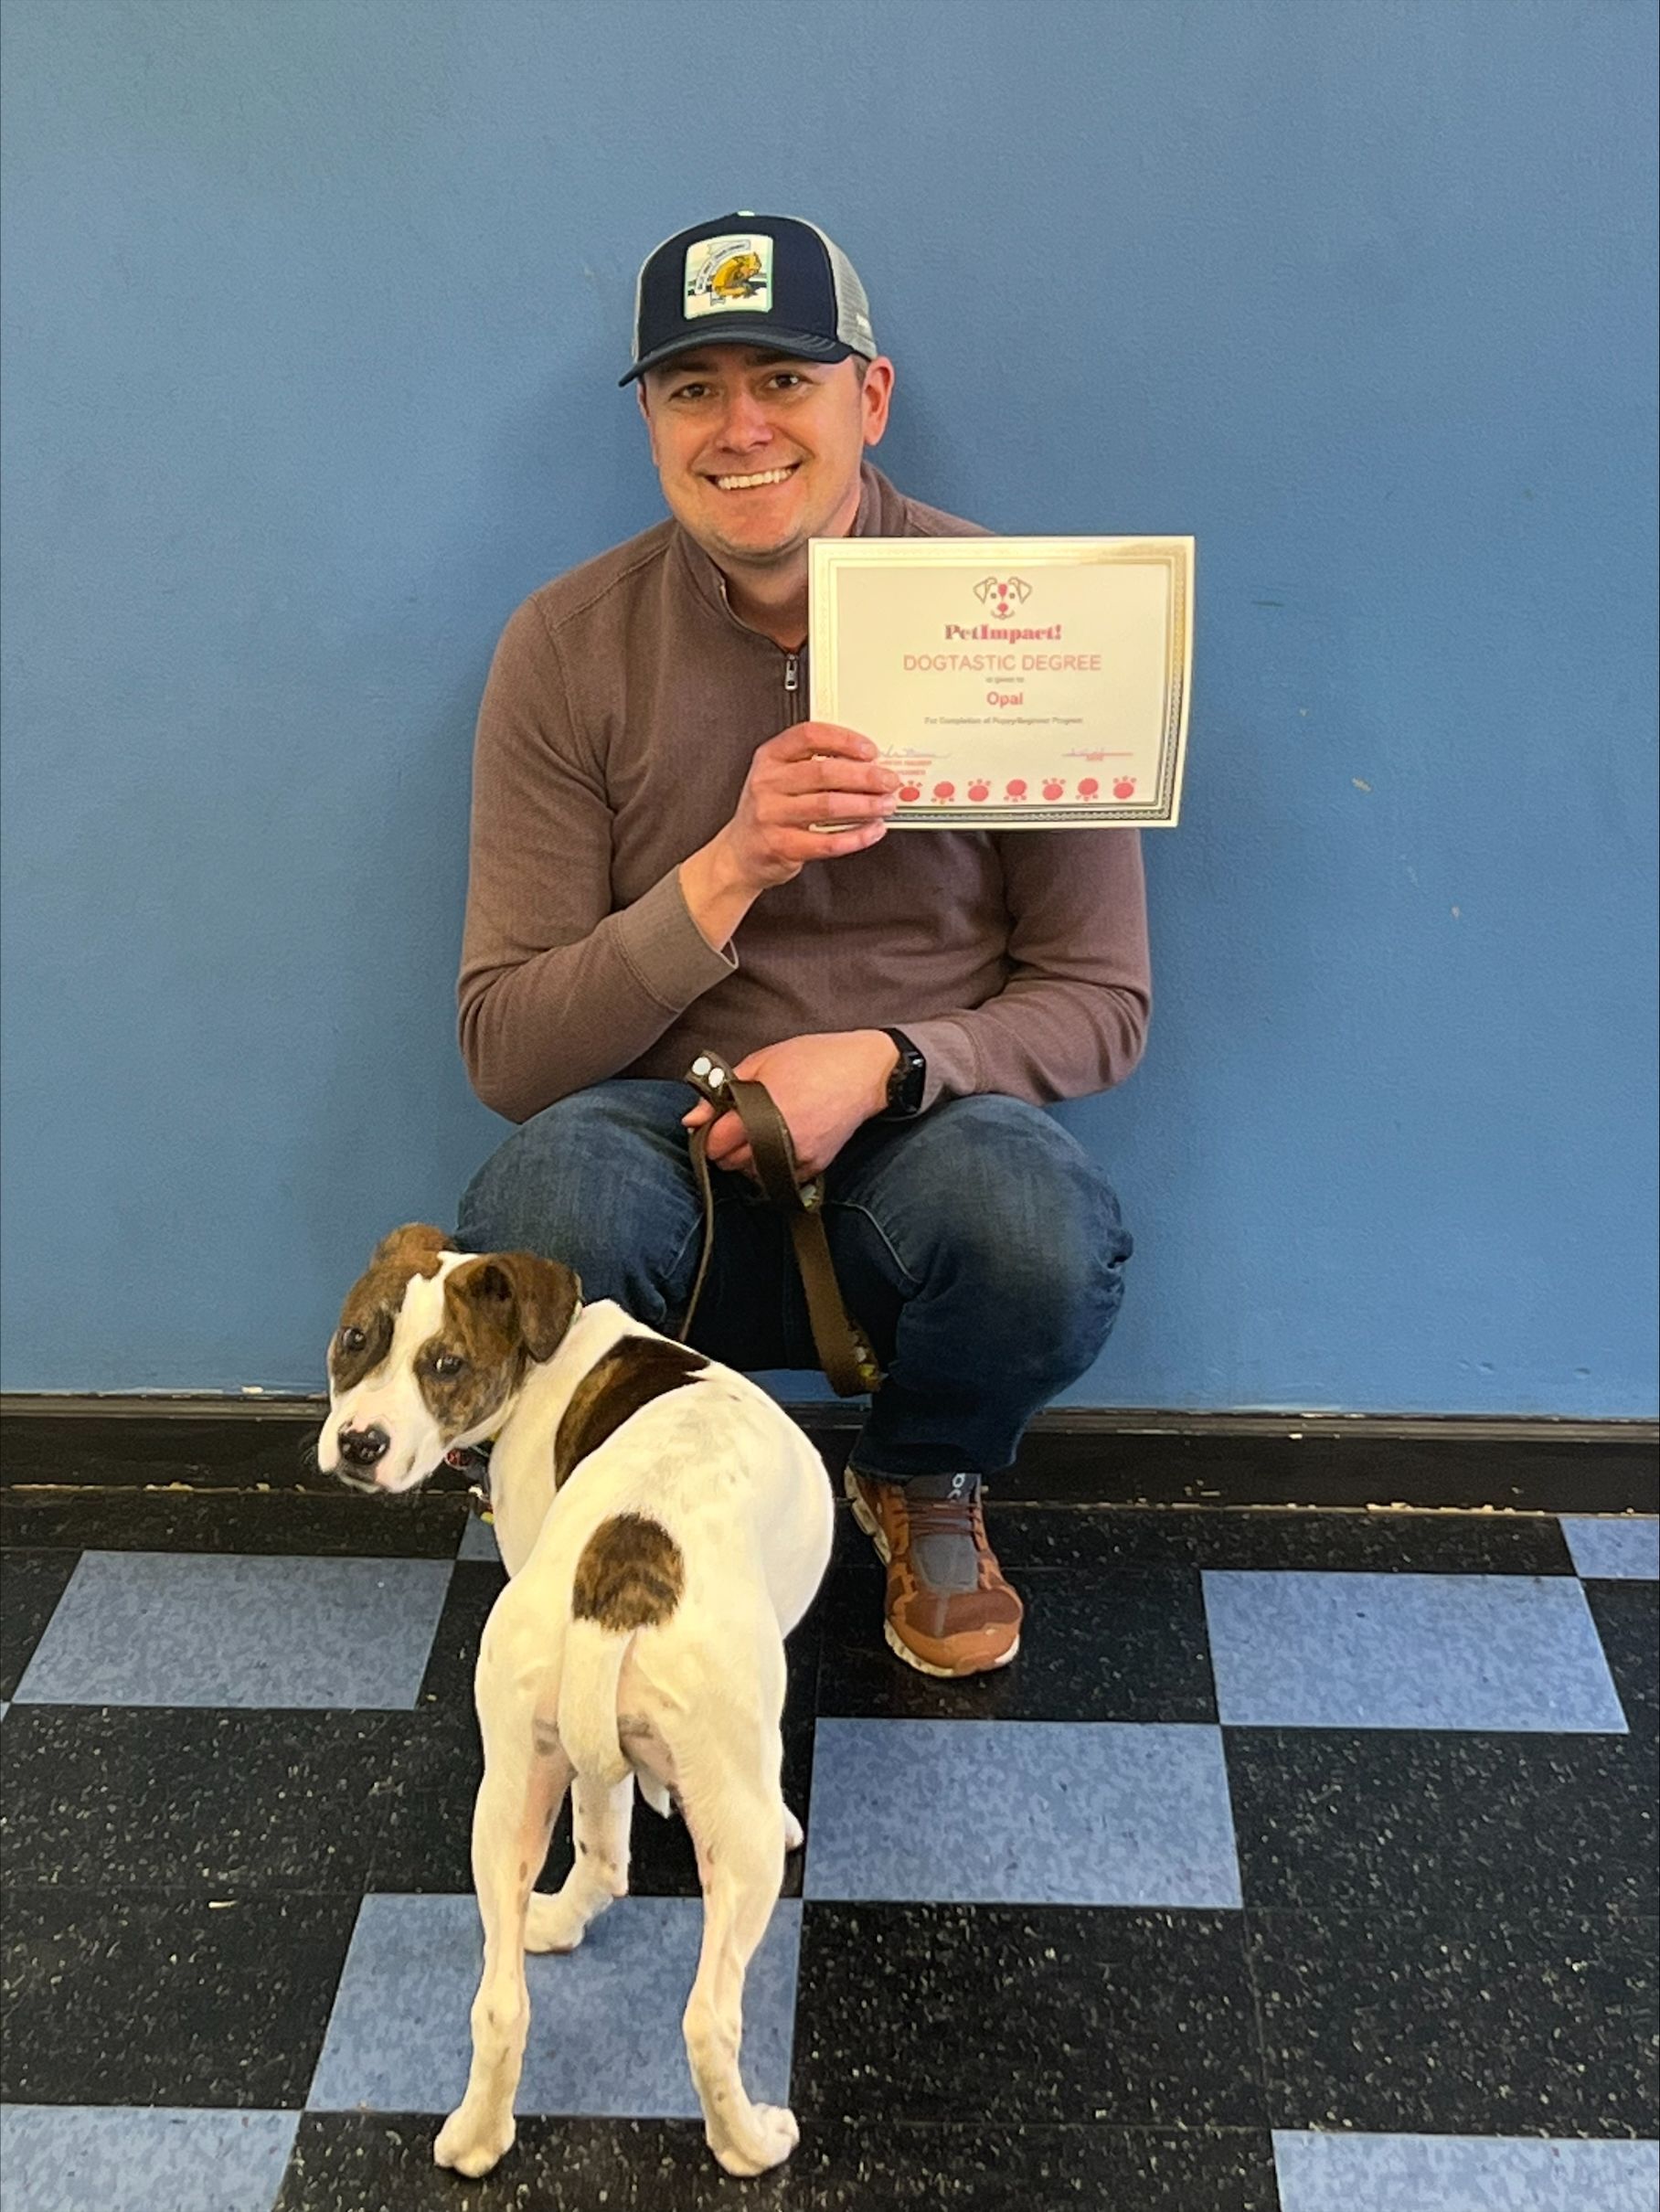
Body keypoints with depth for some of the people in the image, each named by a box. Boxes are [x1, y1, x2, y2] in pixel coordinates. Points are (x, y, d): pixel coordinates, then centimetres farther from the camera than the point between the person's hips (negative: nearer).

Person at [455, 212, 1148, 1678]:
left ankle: (925, 1483, 5)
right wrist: (727, 870, -23)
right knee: (543, 1202, -34)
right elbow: (506, 1050, -9)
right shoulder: (571, 649, -5)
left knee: (1048, 1234, -34)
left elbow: (1100, 1004, -2)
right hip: (672, 1149, 0)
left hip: (922, 1138, 0)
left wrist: (885, 1061, -22)